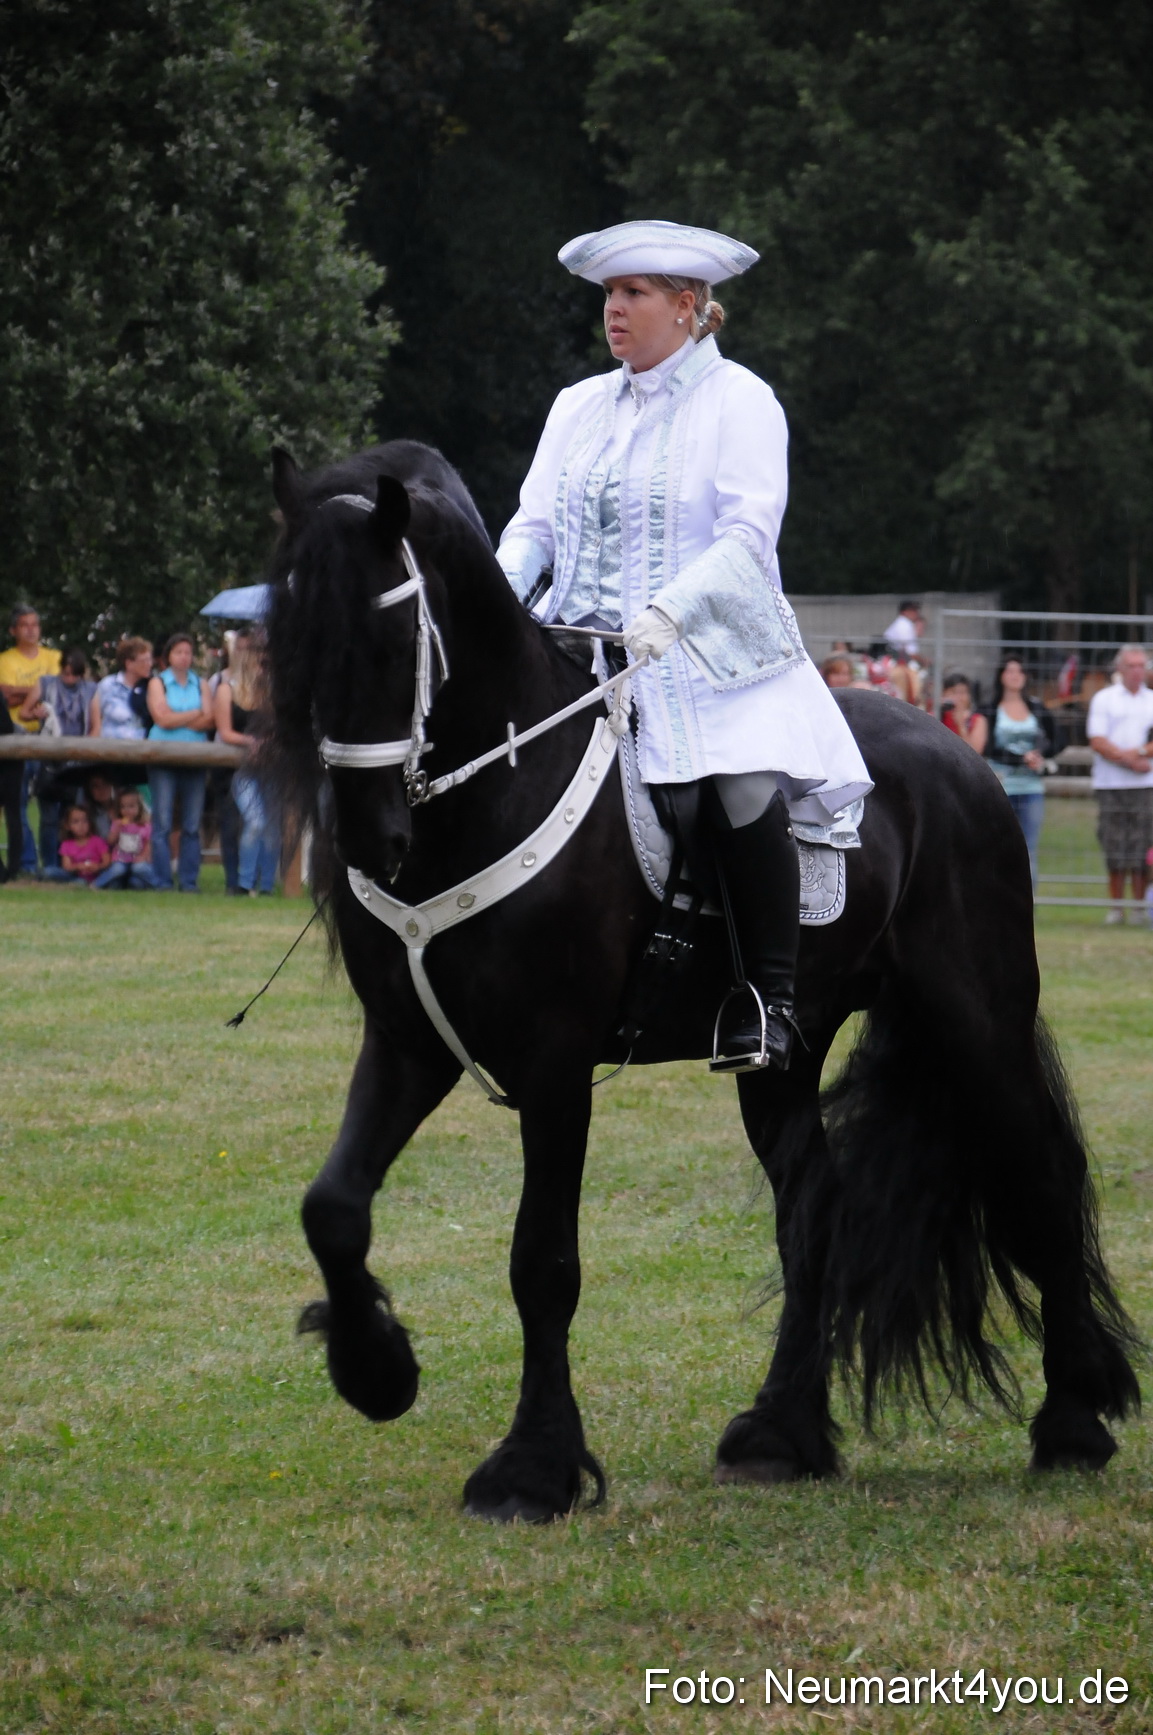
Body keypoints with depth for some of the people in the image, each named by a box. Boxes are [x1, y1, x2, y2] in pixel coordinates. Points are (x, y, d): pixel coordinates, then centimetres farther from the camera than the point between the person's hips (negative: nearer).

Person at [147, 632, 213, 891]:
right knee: (162, 823, -7)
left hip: (194, 759, 3)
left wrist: (176, 719, -9)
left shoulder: (201, 684, 15)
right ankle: (163, 881, -5)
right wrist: (195, 714, 0)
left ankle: (189, 880, 3)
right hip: (163, 757, -3)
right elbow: (162, 718, -7)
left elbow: (208, 721, 1)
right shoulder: (157, 683, 7)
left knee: (192, 825, 0)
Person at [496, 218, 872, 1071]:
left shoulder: (740, 401, -1)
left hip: (712, 653, -5)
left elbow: (749, 534, -12)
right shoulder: (579, 407, 17)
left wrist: (669, 609, -27)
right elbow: (534, 522, 13)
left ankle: (769, 1000, -15)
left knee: (748, 794, -28)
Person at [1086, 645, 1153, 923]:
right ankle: (1116, 907, 4)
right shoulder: (1103, 699, 8)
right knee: (1114, 850, -2)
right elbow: (1098, 741, -3)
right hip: (1110, 784, -1)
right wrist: (1130, 760, -10)